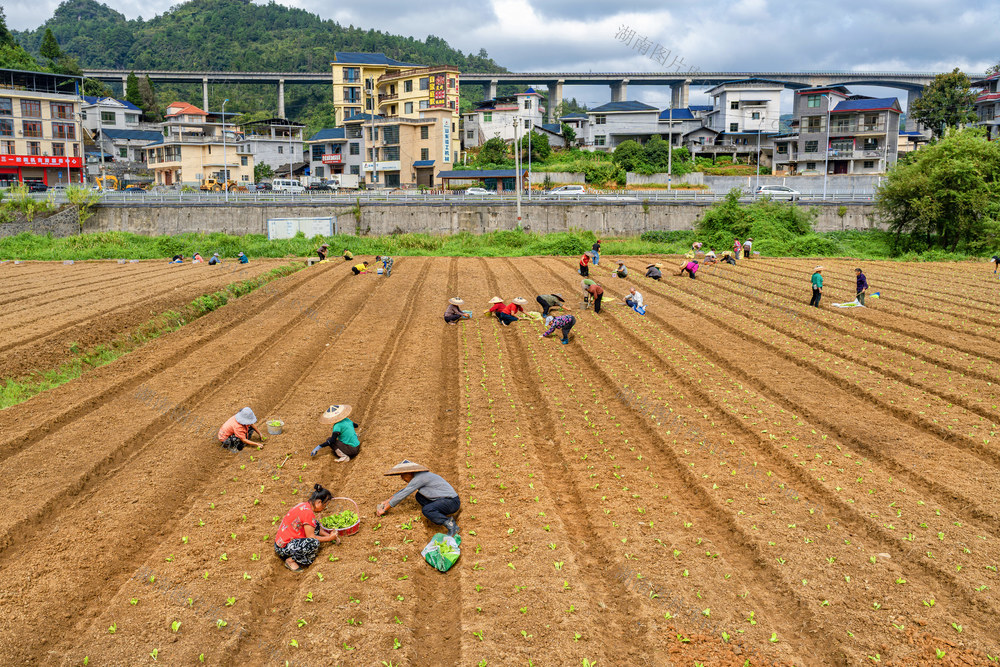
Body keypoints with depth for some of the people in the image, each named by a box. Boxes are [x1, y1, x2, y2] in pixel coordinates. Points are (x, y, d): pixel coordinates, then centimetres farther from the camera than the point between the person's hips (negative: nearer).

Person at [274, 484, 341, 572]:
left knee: (316, 525, 7)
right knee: (314, 543, -28)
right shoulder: (308, 512, -22)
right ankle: (291, 560, -8)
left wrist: (329, 534, 7)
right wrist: (329, 538, -6)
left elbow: (316, 528, 17)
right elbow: (311, 537, -17)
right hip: (283, 547, -10)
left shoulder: (304, 505, 6)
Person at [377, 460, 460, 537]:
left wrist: (384, 509, -6)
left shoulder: (419, 478, -16)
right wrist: (387, 501, 25)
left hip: (452, 502, -10)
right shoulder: (418, 476, 12)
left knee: (426, 510, -30)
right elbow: (404, 490, 25)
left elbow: (402, 495, -13)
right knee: (419, 496, 15)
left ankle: (451, 525, -22)